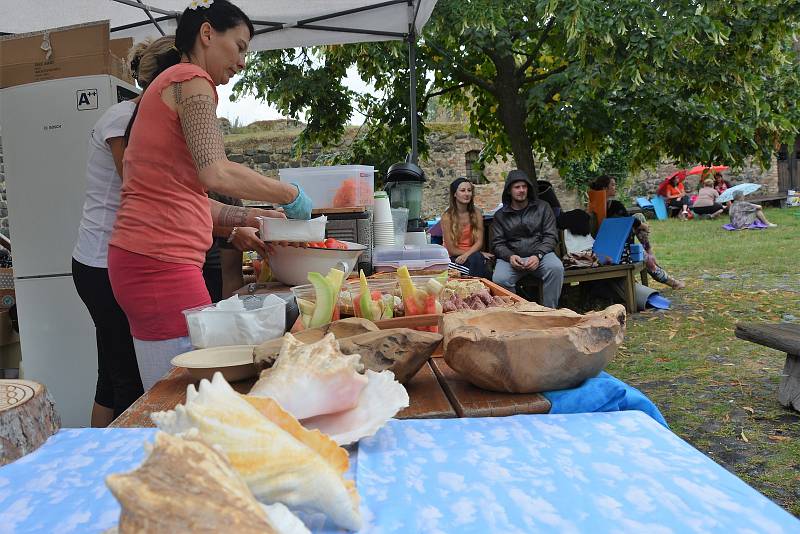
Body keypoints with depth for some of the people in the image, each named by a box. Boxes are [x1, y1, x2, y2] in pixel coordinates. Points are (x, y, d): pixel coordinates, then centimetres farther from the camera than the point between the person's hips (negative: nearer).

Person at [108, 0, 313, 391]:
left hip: (144, 259, 10)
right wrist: (290, 194, -9)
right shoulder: (191, 79, -5)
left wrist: (251, 218, 17)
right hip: (160, 264, -10)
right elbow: (216, 174, -22)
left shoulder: (166, 85, 23)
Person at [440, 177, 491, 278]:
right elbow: (451, 249, -7)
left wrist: (466, 254, -22)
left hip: (472, 255, 3)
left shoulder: (476, 213, 4)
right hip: (454, 258, -3)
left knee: (476, 258, -32)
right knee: (476, 257, -32)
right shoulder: (447, 217, -7)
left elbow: (479, 242, -2)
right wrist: (475, 254, -10)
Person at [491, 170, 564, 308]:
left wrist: (538, 256, -13)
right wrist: (510, 256, -16)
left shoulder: (542, 207, 10)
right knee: (499, 279, -30)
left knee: (556, 268, -32)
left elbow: (551, 236, 4)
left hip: (540, 253, 0)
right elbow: (497, 244, 7)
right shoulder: (500, 215, 11)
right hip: (511, 256, 0)